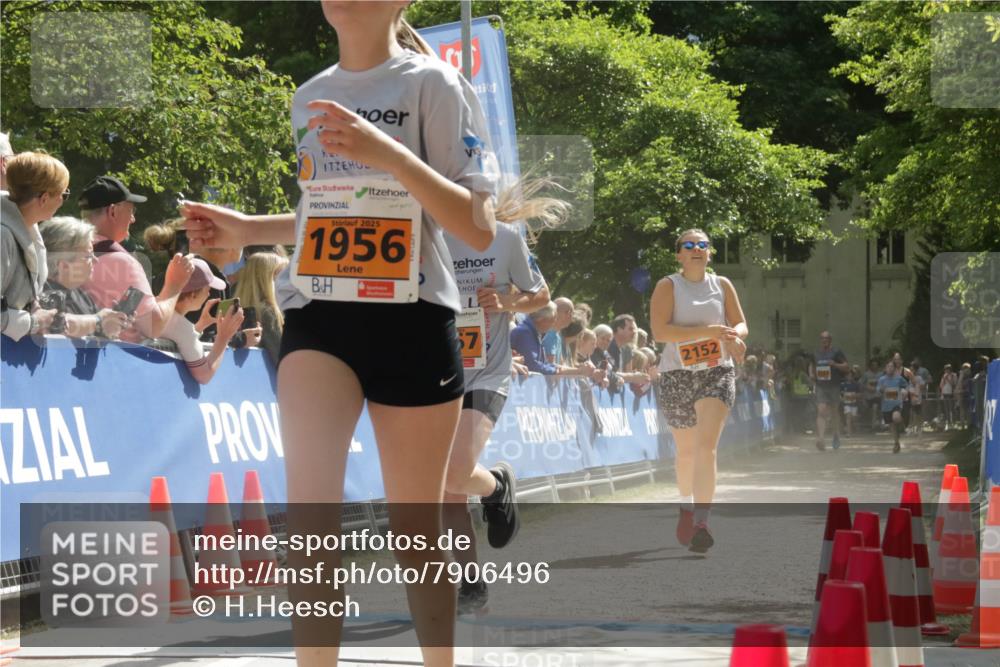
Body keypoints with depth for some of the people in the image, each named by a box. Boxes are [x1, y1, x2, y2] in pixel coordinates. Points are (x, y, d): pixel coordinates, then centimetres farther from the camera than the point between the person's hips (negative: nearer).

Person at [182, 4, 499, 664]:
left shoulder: (432, 84, -4)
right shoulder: (311, 97, 13)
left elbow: (479, 229, -12)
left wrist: (388, 153, -24)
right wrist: (247, 230, 14)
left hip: (410, 315, -3)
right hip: (317, 313, 4)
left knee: (414, 525, 6)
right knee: (309, 505, -18)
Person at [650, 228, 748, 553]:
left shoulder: (722, 285, 6)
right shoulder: (668, 286, -4)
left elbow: (741, 324, 13)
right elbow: (659, 331, -16)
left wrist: (734, 336, -13)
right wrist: (707, 331, -23)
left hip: (718, 372, 1)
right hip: (678, 375, 0)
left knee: (706, 446, -16)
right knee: (686, 450, 13)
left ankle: (701, 523, -22)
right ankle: (686, 506, 40)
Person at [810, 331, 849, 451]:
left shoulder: (836, 352, -2)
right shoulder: (816, 353, 11)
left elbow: (847, 367, -4)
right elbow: (812, 366, 28)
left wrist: (835, 364, -20)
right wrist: (811, 374, 7)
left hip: (834, 386, -2)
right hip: (820, 386, 2)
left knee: (834, 412, 12)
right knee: (821, 411, -13)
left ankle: (836, 436, 33)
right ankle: (820, 438, -24)